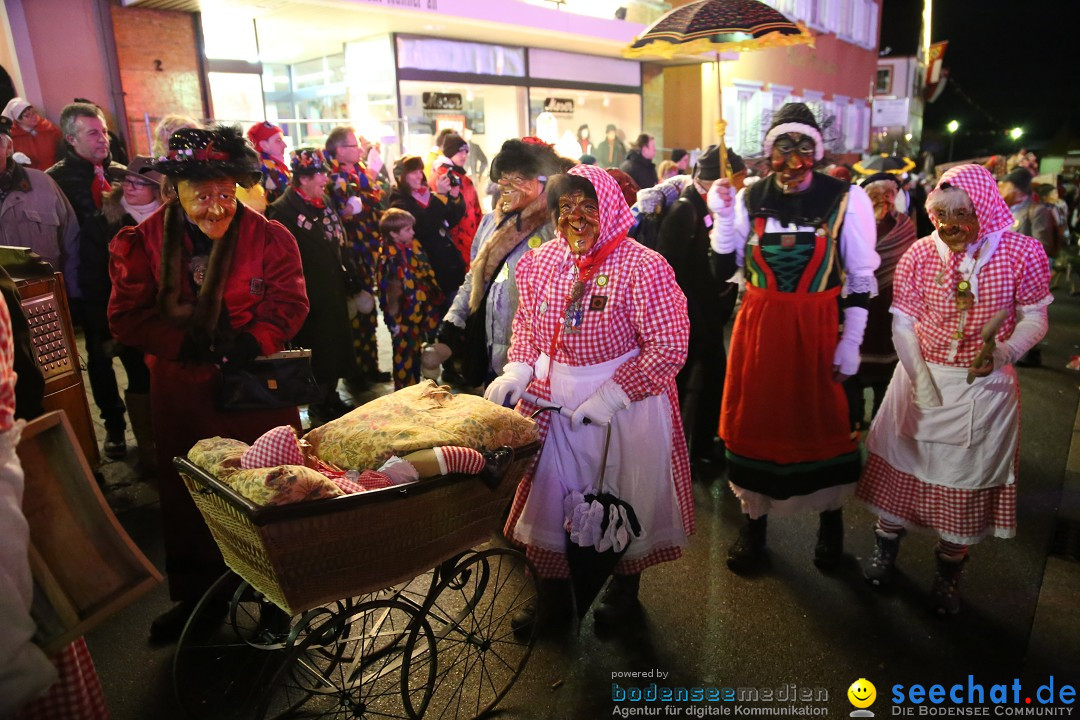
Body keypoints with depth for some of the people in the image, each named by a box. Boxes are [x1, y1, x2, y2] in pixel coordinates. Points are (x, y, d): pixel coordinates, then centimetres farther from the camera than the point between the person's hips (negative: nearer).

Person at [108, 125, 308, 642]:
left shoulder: (270, 237, -5)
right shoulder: (142, 243, -2)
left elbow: (289, 304, -9)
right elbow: (127, 315, -4)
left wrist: (250, 343, -22)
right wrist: (187, 343, -18)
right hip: (182, 395, 2)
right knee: (188, 495, 14)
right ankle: (197, 595, 34)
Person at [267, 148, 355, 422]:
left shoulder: (322, 202, 9)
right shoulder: (283, 211, -18)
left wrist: (344, 284, 15)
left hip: (333, 291, 8)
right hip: (310, 297, -8)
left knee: (336, 345, 16)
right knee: (317, 350, 4)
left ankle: (331, 396, 32)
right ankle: (319, 405, 21)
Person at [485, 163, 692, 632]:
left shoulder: (642, 267, -16)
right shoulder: (542, 261, 1)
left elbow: (669, 346, -18)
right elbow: (525, 323, 14)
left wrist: (610, 396, -21)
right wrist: (517, 370, -4)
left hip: (623, 401, -4)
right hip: (550, 400, 5)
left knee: (622, 496, 12)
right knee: (550, 492, 14)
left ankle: (624, 589, 41)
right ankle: (553, 591, 38)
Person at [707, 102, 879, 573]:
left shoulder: (846, 199, -4)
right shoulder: (750, 197, 2)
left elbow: (862, 278, -2)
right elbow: (725, 268, 5)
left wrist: (851, 341, -6)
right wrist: (722, 216, -7)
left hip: (817, 329, -2)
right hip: (759, 325, 2)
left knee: (823, 421, 9)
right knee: (754, 421, 9)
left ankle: (831, 520, 34)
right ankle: (754, 521, 28)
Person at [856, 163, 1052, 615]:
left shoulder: (1022, 252, -9)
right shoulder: (919, 254, -6)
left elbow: (1034, 319, -4)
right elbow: (902, 323, -6)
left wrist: (1002, 353, -24)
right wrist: (920, 379, -16)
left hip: (985, 386, 0)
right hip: (921, 378, 1)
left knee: (968, 477, 9)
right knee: (903, 463, 10)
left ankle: (949, 569, 29)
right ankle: (886, 546, 32)